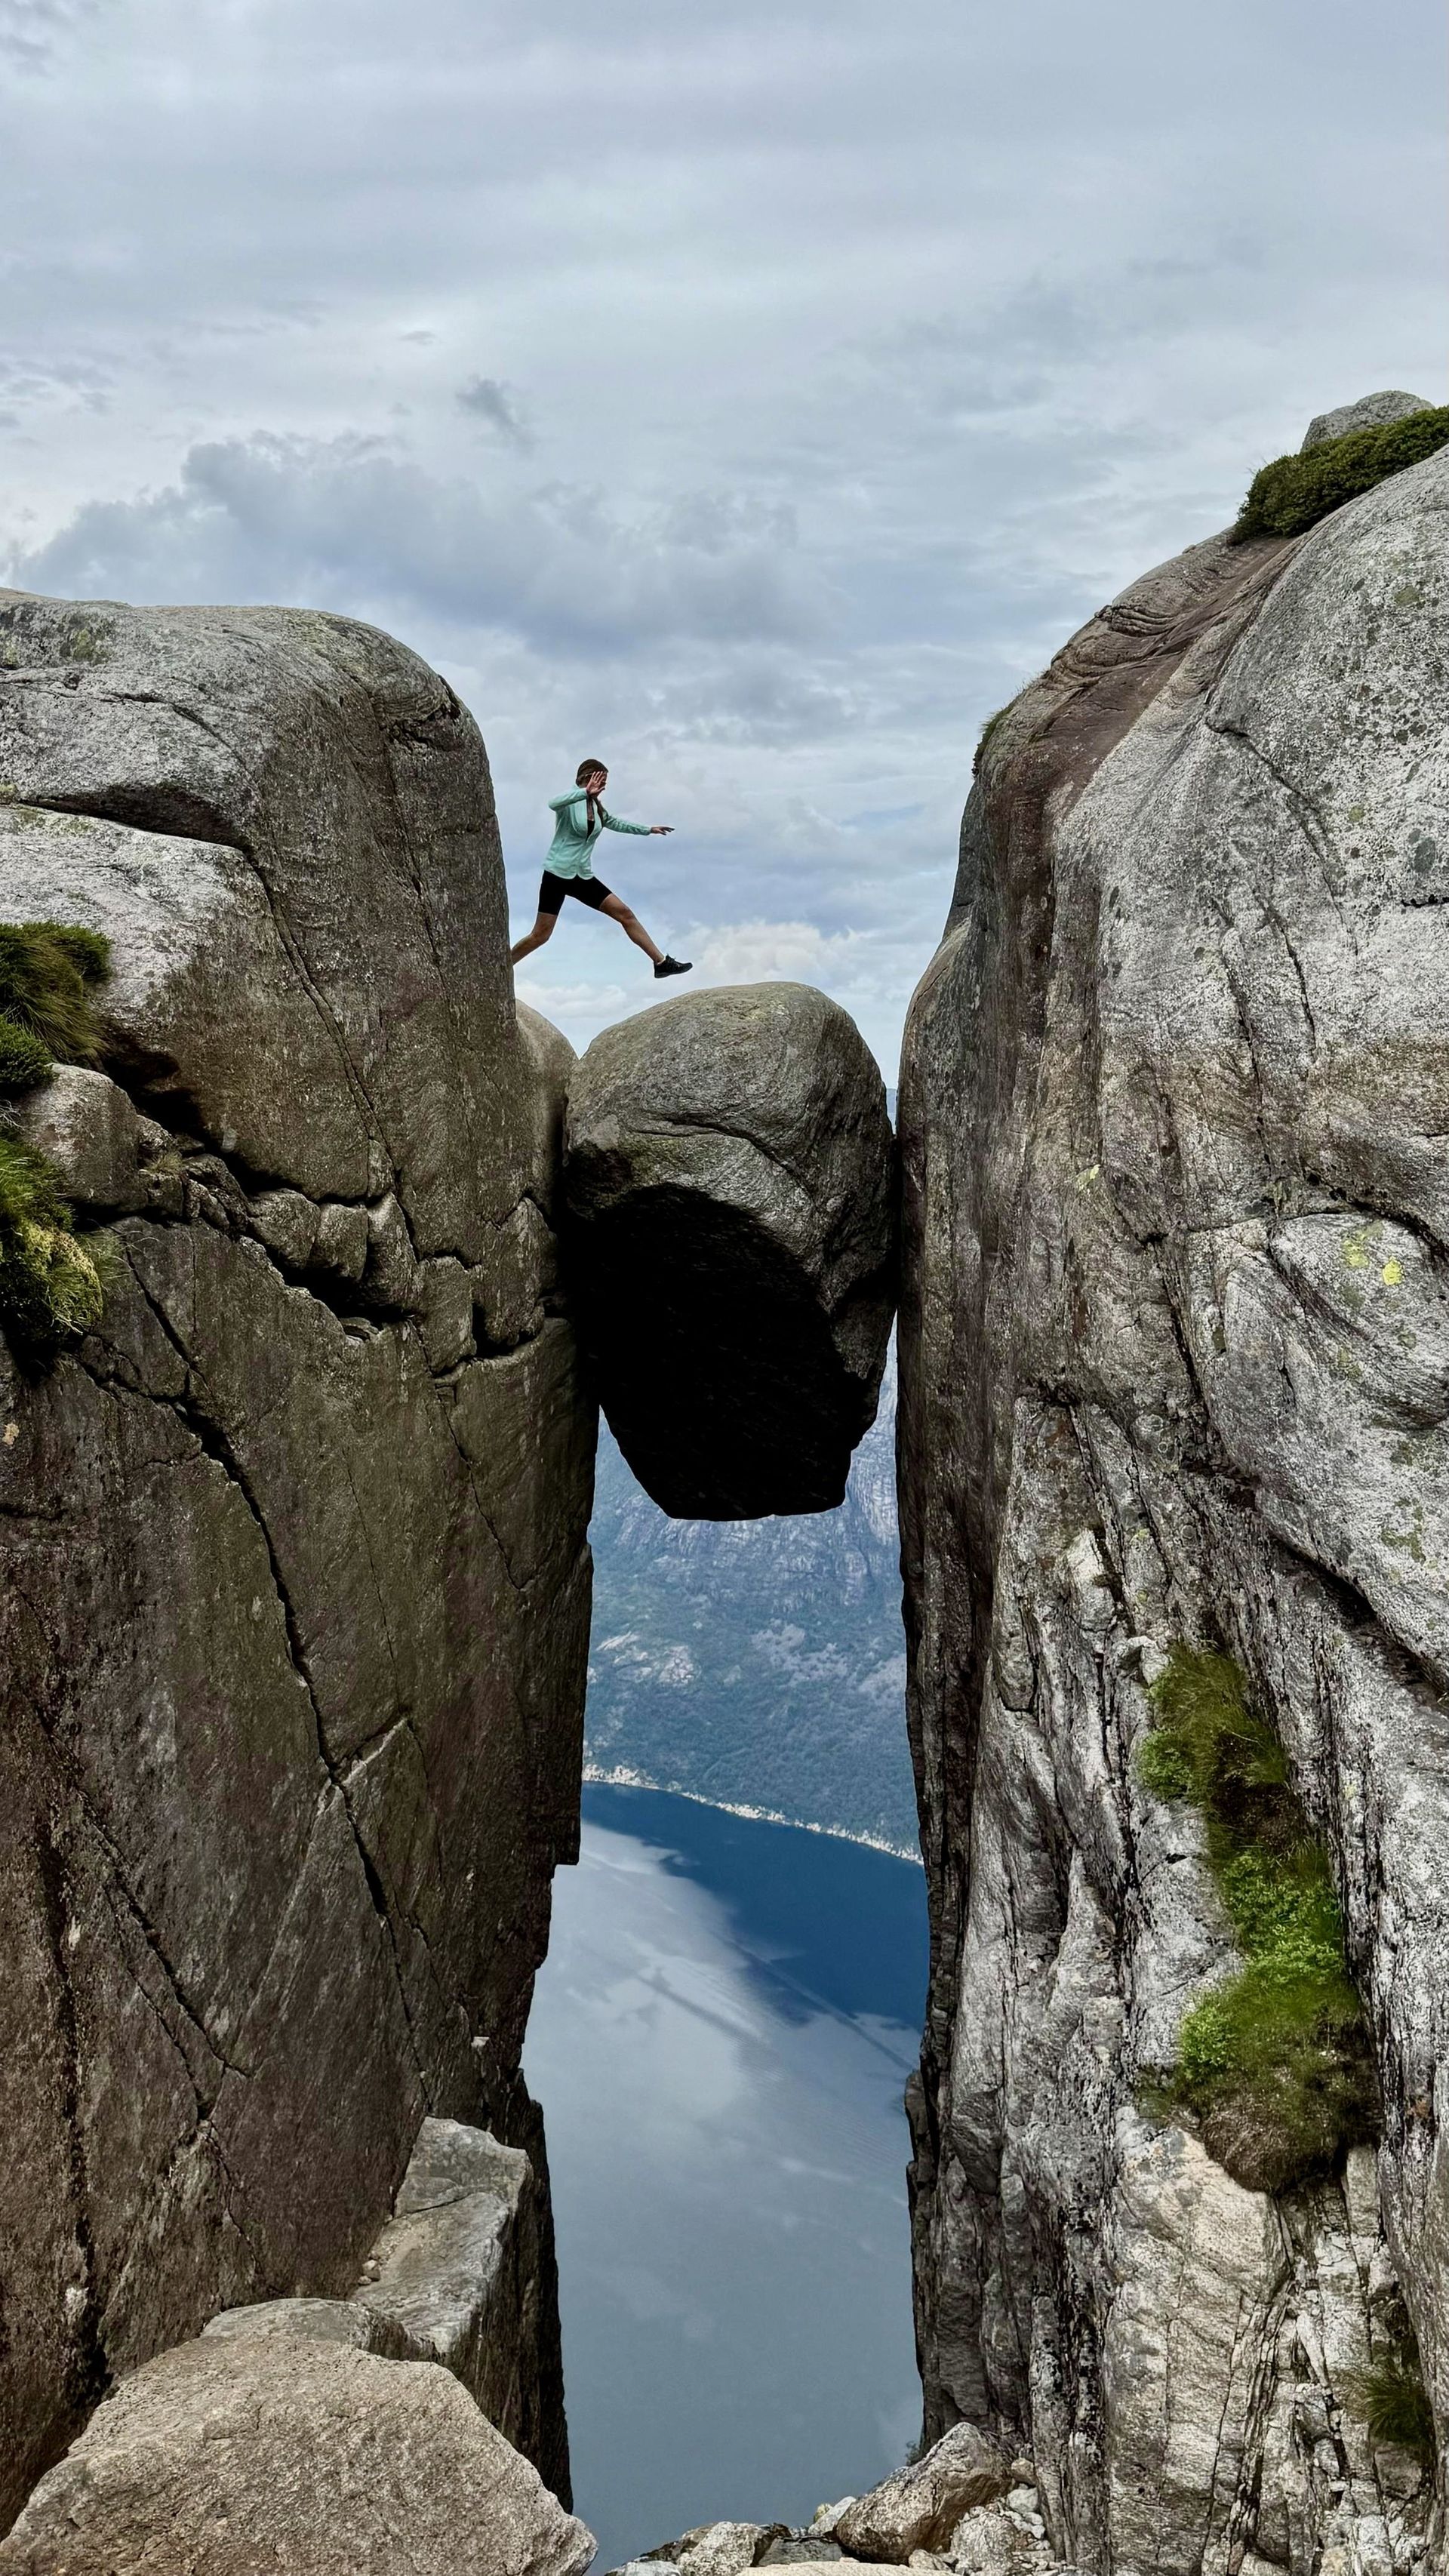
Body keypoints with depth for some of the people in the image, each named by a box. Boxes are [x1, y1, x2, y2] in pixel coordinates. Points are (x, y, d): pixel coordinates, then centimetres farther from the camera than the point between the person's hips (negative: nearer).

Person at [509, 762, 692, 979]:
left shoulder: (595, 806, 12)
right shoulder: (570, 801, -10)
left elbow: (614, 822, 32)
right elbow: (553, 803, -35)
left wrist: (648, 829, 38)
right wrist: (585, 792, -47)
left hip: (583, 877, 7)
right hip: (557, 873, -7)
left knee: (625, 913, 0)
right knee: (540, 935, -7)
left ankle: (661, 962, 4)